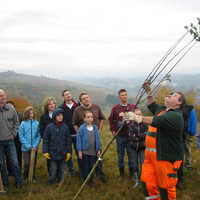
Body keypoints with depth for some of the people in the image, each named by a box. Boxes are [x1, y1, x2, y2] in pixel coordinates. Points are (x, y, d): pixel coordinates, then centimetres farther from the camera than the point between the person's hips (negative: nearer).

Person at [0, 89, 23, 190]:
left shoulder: (11, 108, -2)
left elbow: (16, 122, 11)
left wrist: (13, 134, 5)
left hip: (9, 141, 2)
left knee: (14, 162, 8)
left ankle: (19, 181, 25)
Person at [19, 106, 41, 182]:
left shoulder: (37, 123, -4)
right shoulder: (23, 124, -7)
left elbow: (39, 136, -1)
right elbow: (21, 136, -6)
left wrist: (35, 145, -11)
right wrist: (28, 146, -10)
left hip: (34, 148, 1)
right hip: (26, 148, -1)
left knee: (34, 163, 10)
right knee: (27, 163, 2)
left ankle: (33, 177, 28)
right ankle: (25, 177, 25)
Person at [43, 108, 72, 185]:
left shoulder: (65, 127, -2)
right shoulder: (49, 127, -6)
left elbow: (68, 140, 3)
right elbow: (45, 140, -1)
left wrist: (69, 152, 2)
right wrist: (45, 152, -3)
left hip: (63, 154, 2)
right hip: (53, 153, -1)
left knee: (62, 170, 12)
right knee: (53, 170, 5)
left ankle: (60, 181, 32)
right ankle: (51, 182, 28)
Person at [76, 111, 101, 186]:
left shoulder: (95, 128, 2)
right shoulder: (82, 128, -9)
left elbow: (97, 139, 8)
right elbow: (79, 139, -6)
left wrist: (99, 149, 8)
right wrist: (79, 151, -7)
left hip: (93, 152, 3)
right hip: (85, 152, -3)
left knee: (92, 167, 12)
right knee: (85, 167, 9)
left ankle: (91, 180, 27)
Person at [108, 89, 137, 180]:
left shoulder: (133, 107, -1)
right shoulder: (115, 108, 1)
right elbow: (111, 120, 11)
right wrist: (113, 130, 4)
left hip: (131, 135, 0)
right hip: (120, 136, 1)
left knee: (131, 154, 7)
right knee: (120, 155, 12)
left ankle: (132, 173, 25)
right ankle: (121, 173, 27)